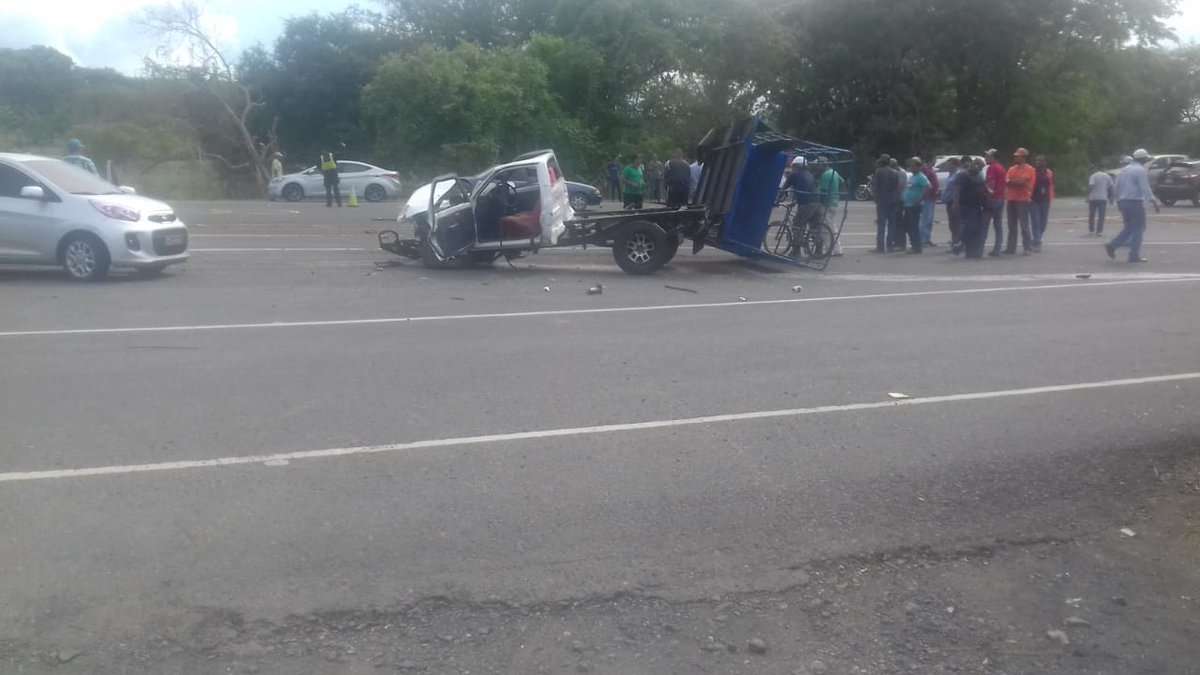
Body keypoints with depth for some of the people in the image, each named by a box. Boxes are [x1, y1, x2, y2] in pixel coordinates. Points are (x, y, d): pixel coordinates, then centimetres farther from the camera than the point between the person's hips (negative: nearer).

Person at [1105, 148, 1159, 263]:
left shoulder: (1124, 169, 14)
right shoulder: (1141, 170, -9)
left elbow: (1117, 186, 16)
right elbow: (1145, 188, -15)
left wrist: (1118, 202, 22)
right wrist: (1154, 201, -12)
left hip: (1123, 202, 7)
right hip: (1135, 202, -7)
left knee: (1129, 228, 15)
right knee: (1138, 228, 0)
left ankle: (1112, 245, -2)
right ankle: (1134, 256, -1)